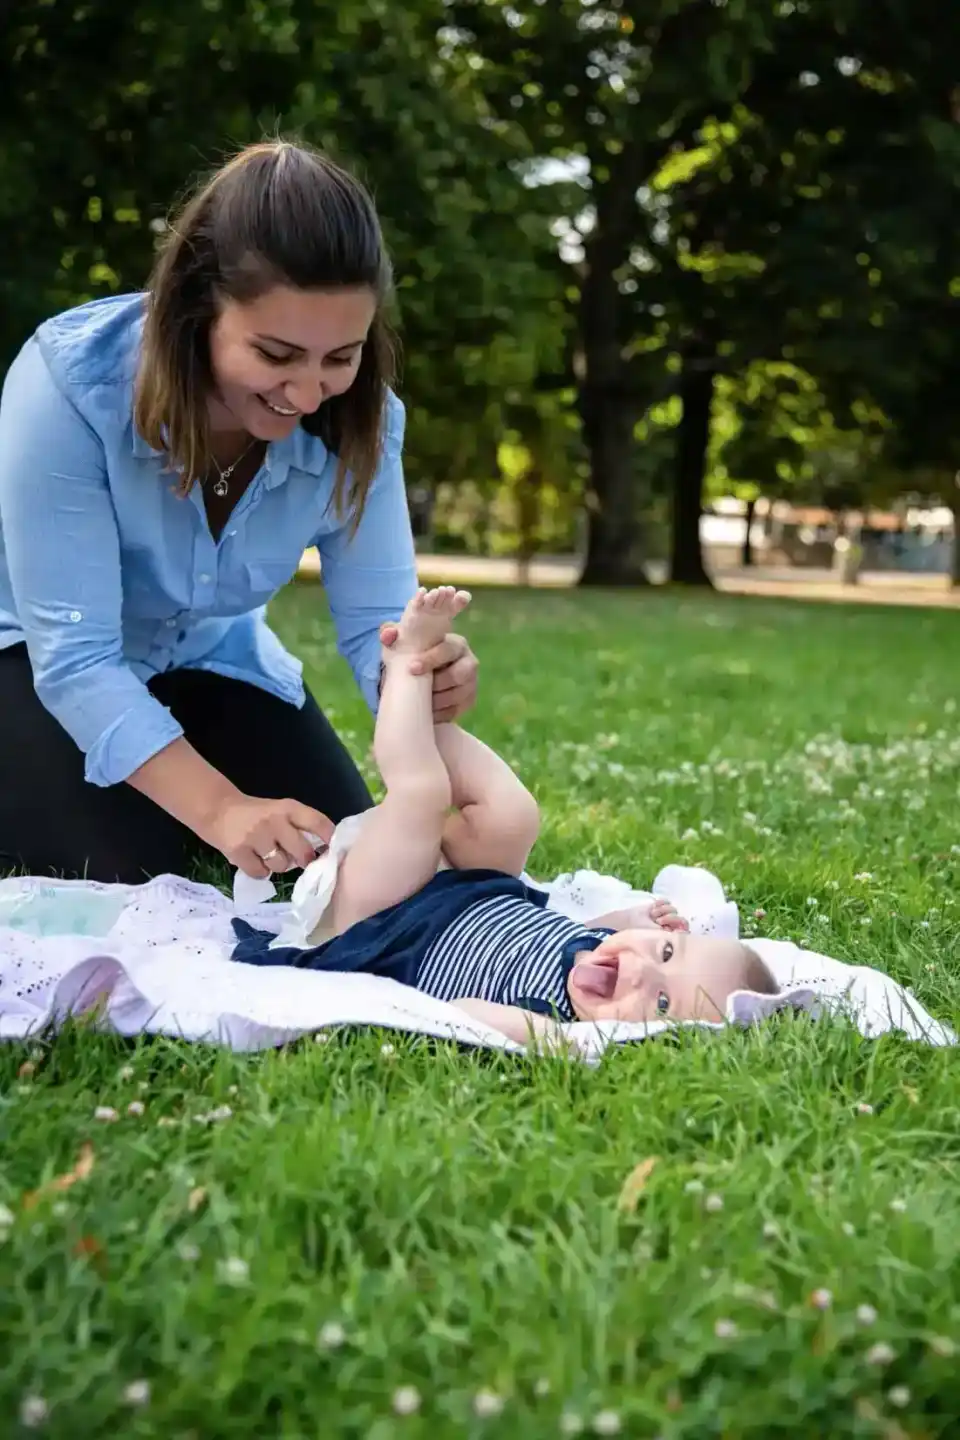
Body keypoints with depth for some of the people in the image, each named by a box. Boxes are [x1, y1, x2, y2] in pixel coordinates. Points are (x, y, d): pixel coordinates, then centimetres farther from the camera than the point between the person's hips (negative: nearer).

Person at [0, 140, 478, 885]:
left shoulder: (360, 420, -22)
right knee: (128, 870, -23)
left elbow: (377, 617, -22)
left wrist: (421, 673, -47)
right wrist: (220, 809, -46)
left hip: (206, 658, 4)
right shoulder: (72, 381, -35)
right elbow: (73, 657, -35)